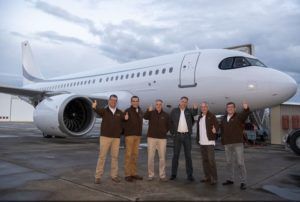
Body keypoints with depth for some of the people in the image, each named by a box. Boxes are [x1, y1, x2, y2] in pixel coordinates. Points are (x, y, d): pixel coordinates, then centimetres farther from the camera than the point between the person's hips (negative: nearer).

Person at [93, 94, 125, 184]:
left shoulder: (120, 112, 9)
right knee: (102, 156, -1)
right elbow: (98, 110, -23)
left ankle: (114, 175, 18)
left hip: (116, 138, 3)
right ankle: (98, 176, 7)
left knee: (115, 157, 7)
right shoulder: (104, 111, -1)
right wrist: (95, 107, -47)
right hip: (105, 137, -3)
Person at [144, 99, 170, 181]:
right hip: (151, 137, -1)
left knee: (162, 157, 5)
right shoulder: (151, 113, 0)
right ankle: (150, 175, 13)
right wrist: (148, 111, -41)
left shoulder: (166, 115, 6)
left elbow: (168, 126, 19)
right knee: (150, 157, 2)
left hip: (162, 138, 1)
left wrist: (164, 132, 6)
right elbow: (145, 117, -23)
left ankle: (162, 175, 14)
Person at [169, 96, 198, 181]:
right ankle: (173, 174, 13)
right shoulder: (174, 111, 4)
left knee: (188, 155, 3)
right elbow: (171, 122, 7)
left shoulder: (189, 111, 5)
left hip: (187, 135, 0)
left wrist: (195, 108, -36)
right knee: (175, 155, 5)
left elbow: (194, 113, -15)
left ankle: (190, 175, 10)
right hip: (177, 135, 0)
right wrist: (173, 132, -1)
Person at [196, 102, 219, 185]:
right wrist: (198, 138, 15)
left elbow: (217, 125, -11)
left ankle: (214, 178, 0)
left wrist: (215, 130, -31)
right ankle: (207, 177, 20)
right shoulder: (200, 117, 14)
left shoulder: (211, 116, -5)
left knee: (211, 160, -8)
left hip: (209, 141, -6)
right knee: (204, 160, 11)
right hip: (202, 142, 7)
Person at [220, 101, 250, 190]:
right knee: (229, 162, 12)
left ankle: (243, 182, 5)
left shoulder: (239, 116, -3)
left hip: (238, 143, -5)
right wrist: (223, 141, 7)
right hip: (227, 144, 5)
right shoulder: (224, 119, 13)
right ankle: (230, 179, 25)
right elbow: (222, 131, 17)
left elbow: (245, 114, -25)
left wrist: (246, 108, -48)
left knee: (240, 163, -4)